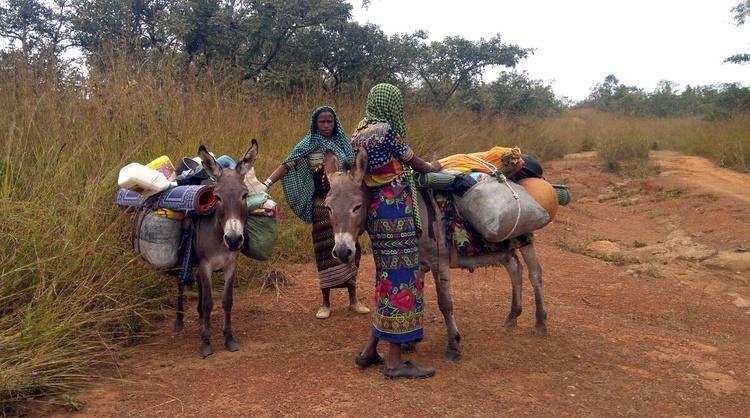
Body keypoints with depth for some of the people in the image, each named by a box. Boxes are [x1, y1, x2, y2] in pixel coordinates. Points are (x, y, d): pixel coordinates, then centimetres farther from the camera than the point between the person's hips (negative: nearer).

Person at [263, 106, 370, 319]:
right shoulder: (308, 145, -1)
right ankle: (326, 303, 12)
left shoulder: (342, 144, 8)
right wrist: (266, 183, -22)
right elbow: (286, 165, -9)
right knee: (325, 251, 1)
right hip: (323, 205, -2)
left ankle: (353, 300, 16)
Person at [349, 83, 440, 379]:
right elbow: (413, 162, -2)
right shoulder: (386, 130, -12)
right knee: (401, 278, -3)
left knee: (387, 278, 17)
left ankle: (370, 349, 23)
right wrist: (432, 168, 19)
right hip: (396, 208, -9)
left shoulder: (358, 134, 13)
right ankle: (394, 361, 4)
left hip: (375, 208, 9)